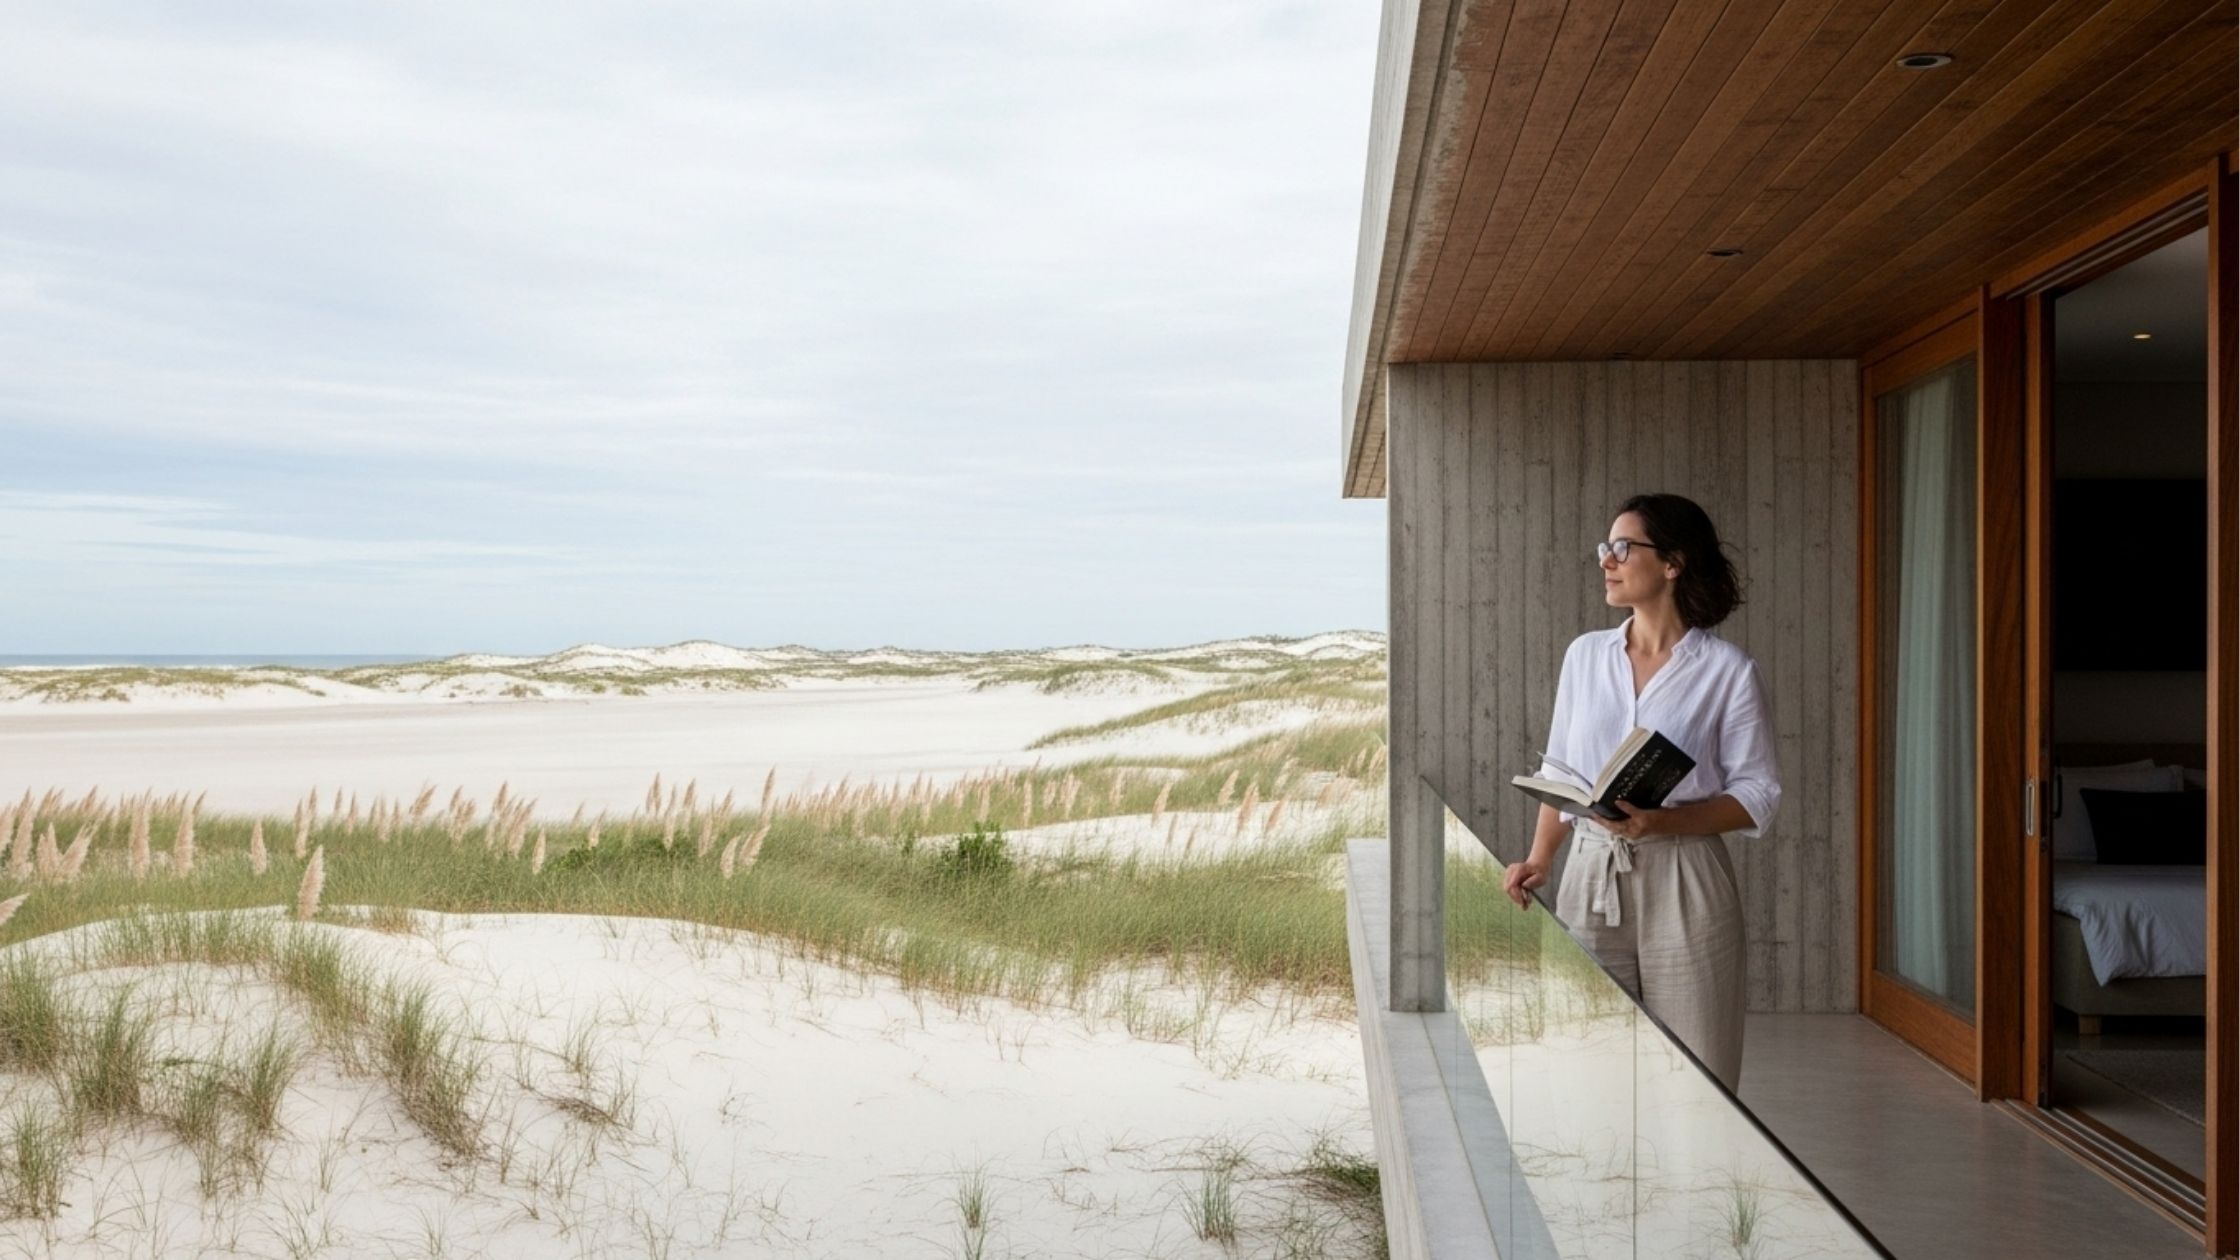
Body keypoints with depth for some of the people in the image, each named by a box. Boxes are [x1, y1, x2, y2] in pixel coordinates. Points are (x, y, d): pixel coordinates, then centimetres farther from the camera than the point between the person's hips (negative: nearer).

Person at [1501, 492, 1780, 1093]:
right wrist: (1538, 861, 2)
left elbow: (1755, 796, -4)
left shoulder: (1727, 669, -2)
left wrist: (1661, 822, -19)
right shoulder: (1585, 655, 11)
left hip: (1683, 883, -3)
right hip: (1590, 878, 4)